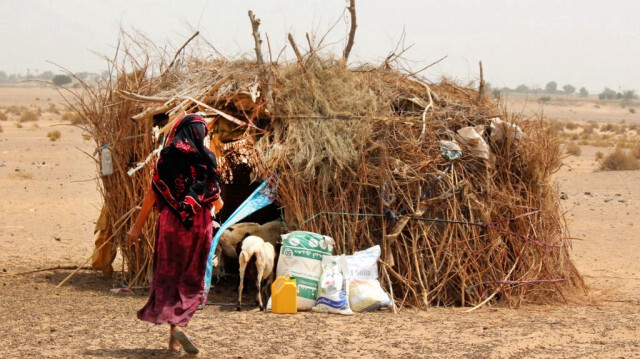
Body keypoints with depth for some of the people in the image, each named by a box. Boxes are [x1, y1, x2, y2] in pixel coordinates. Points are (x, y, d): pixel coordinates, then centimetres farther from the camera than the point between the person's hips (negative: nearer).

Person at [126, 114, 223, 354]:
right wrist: (218, 204, 25)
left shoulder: (166, 157, 0)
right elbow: (214, 196, 0)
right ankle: (180, 324, -11)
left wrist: (137, 226, 2)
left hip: (170, 223, 1)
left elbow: (153, 193, -3)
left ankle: (174, 330, 1)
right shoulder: (206, 158, -3)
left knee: (169, 274, 9)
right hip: (198, 224, -1)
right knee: (192, 277, 8)